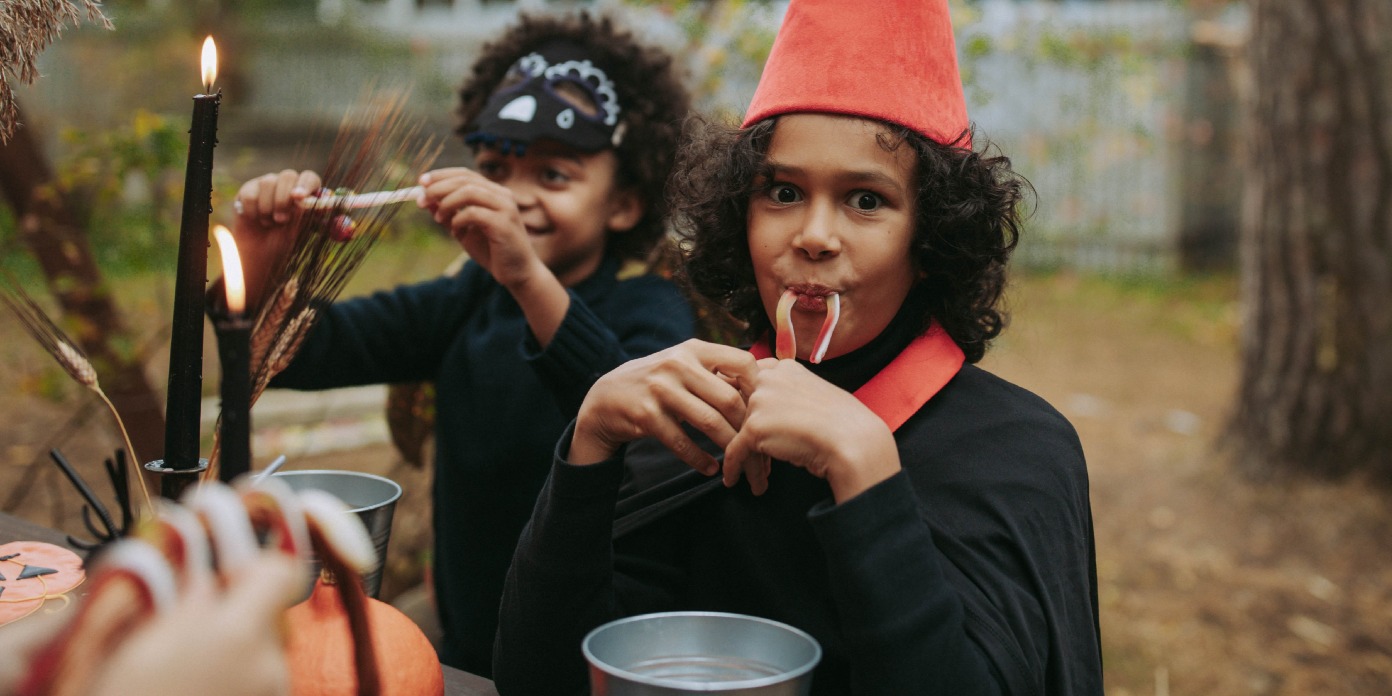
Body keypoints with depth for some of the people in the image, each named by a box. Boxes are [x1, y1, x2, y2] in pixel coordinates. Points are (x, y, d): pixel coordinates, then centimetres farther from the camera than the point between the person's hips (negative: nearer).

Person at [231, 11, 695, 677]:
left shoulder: (650, 311, -8)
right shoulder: (470, 300, 8)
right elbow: (301, 355, 0)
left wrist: (530, 280, -42)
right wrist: (261, 268, -19)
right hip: (465, 656, 4)